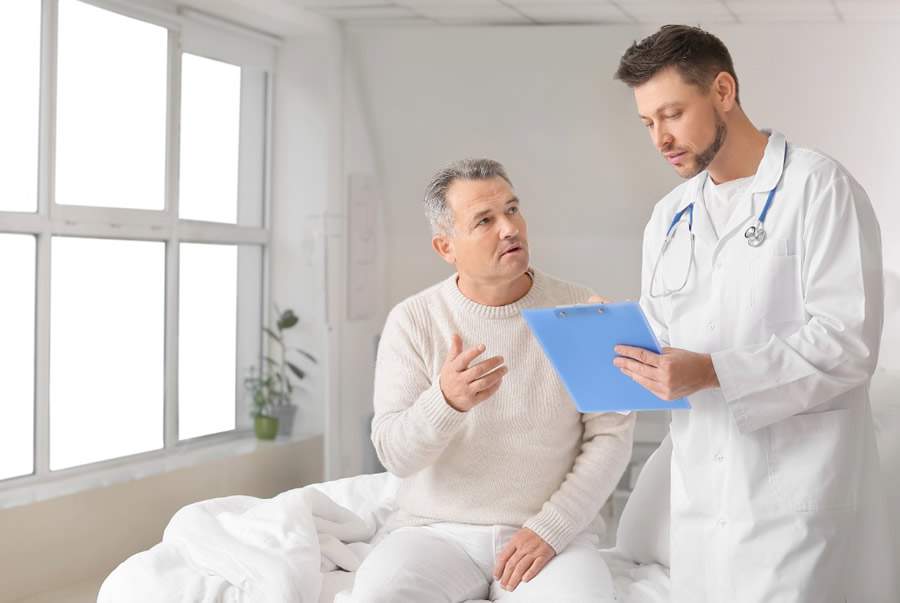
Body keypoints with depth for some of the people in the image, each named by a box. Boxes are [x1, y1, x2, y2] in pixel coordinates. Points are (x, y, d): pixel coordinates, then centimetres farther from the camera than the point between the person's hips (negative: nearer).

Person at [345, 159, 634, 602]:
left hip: (554, 534, 0)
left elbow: (610, 436, -2)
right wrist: (445, 401, -30)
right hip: (437, 531, 0)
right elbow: (395, 454, -8)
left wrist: (551, 529, -14)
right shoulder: (412, 320, -3)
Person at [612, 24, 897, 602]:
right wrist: (623, 357, -6)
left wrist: (713, 373, -24)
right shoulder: (668, 217, 14)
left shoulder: (820, 187, -7)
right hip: (701, 494, 6)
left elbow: (848, 342, -16)